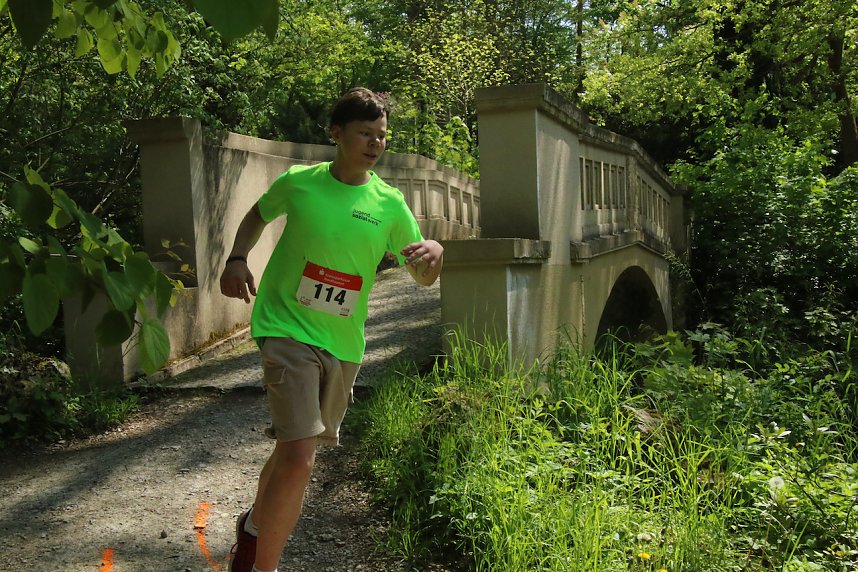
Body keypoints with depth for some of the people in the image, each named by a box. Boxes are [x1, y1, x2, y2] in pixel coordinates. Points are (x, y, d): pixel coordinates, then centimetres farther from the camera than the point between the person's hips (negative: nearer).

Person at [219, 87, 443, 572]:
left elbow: (424, 277, 4)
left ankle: (255, 525, 49)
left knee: (297, 448, 19)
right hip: (288, 328, -4)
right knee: (299, 458, -17)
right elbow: (258, 215, 16)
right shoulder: (298, 182, -4)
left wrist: (435, 253, -19)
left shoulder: (390, 204, -1)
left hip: (343, 344, 4)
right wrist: (237, 259, -2)